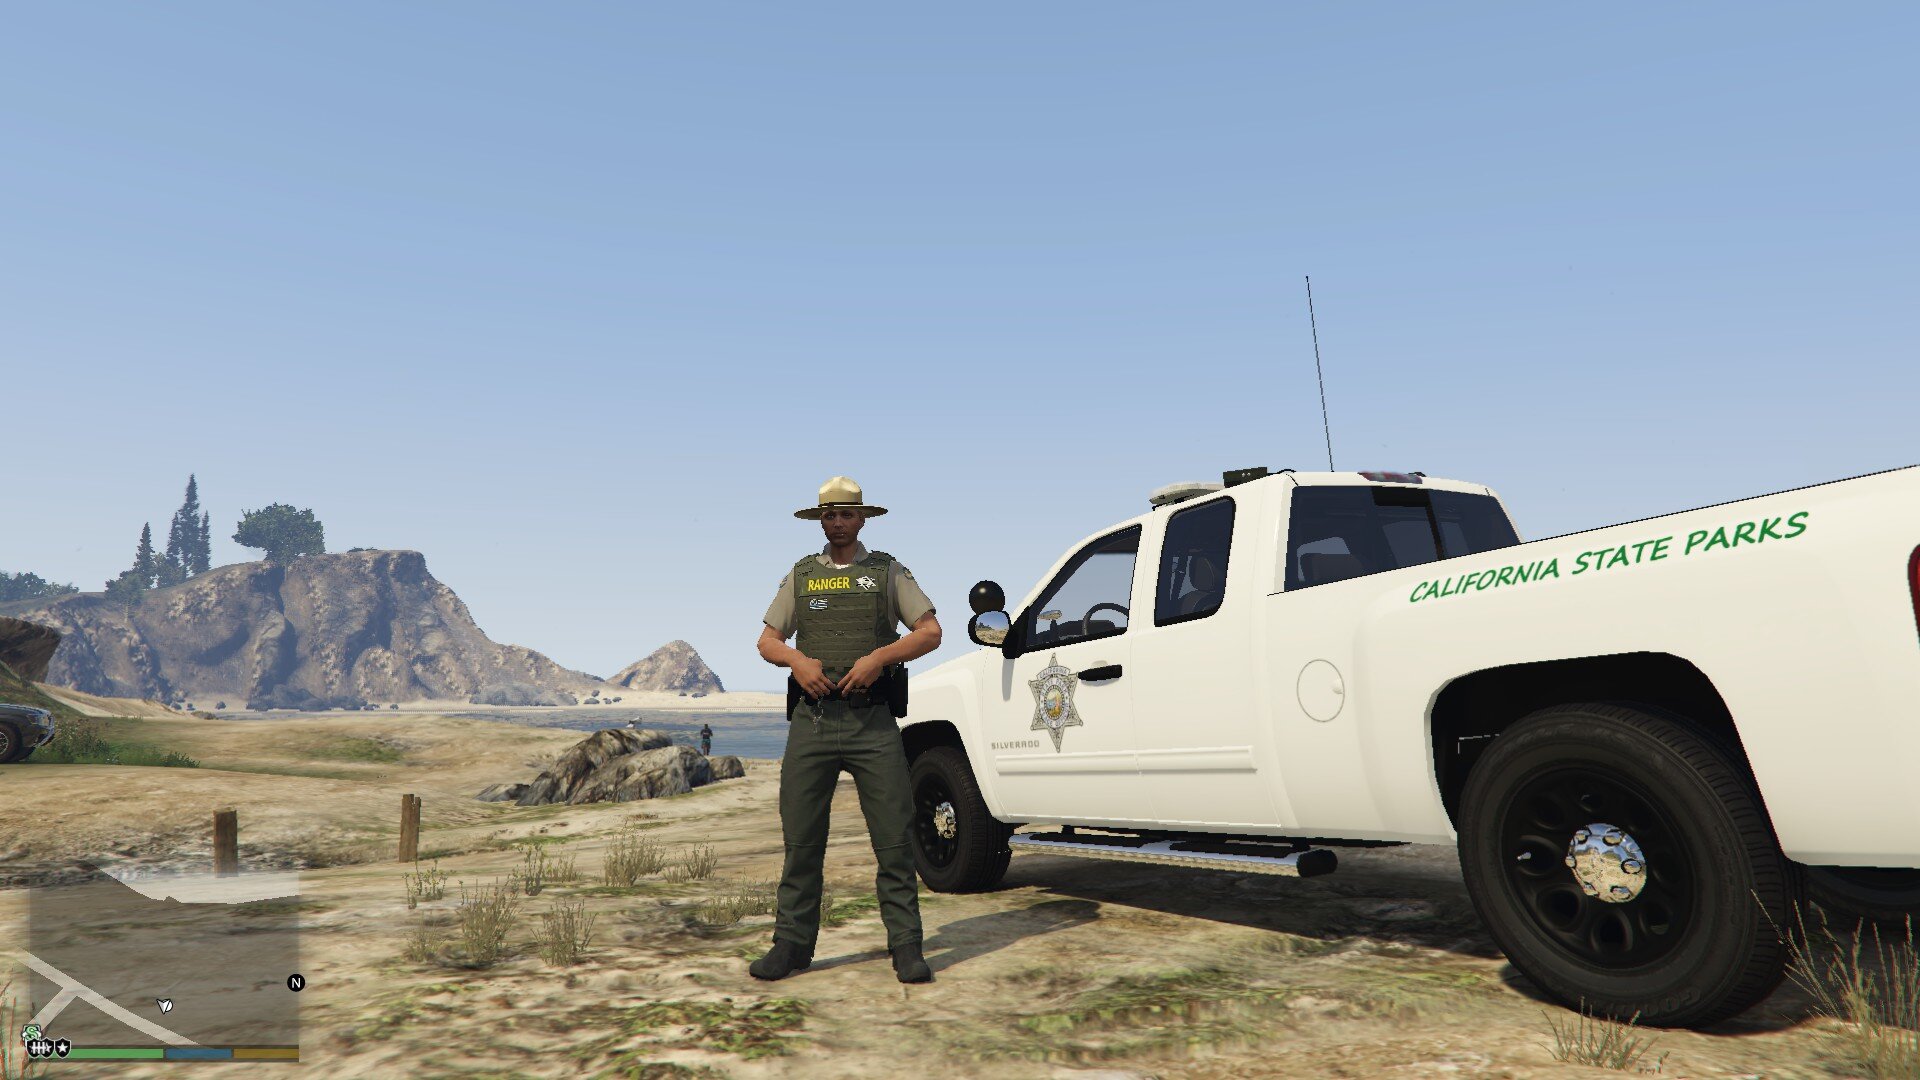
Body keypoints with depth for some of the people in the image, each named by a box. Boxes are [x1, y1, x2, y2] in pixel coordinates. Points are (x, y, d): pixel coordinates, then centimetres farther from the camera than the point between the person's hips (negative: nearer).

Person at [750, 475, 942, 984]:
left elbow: (930, 633, 3)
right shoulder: (800, 575, 15)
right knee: (801, 840, 5)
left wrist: (879, 656, -13)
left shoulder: (887, 571, 9)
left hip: (872, 722, -2)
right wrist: (797, 660, -7)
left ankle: (906, 946, 4)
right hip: (811, 720, 2)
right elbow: (767, 640, 15)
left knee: (893, 838, -3)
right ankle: (792, 943, 15)